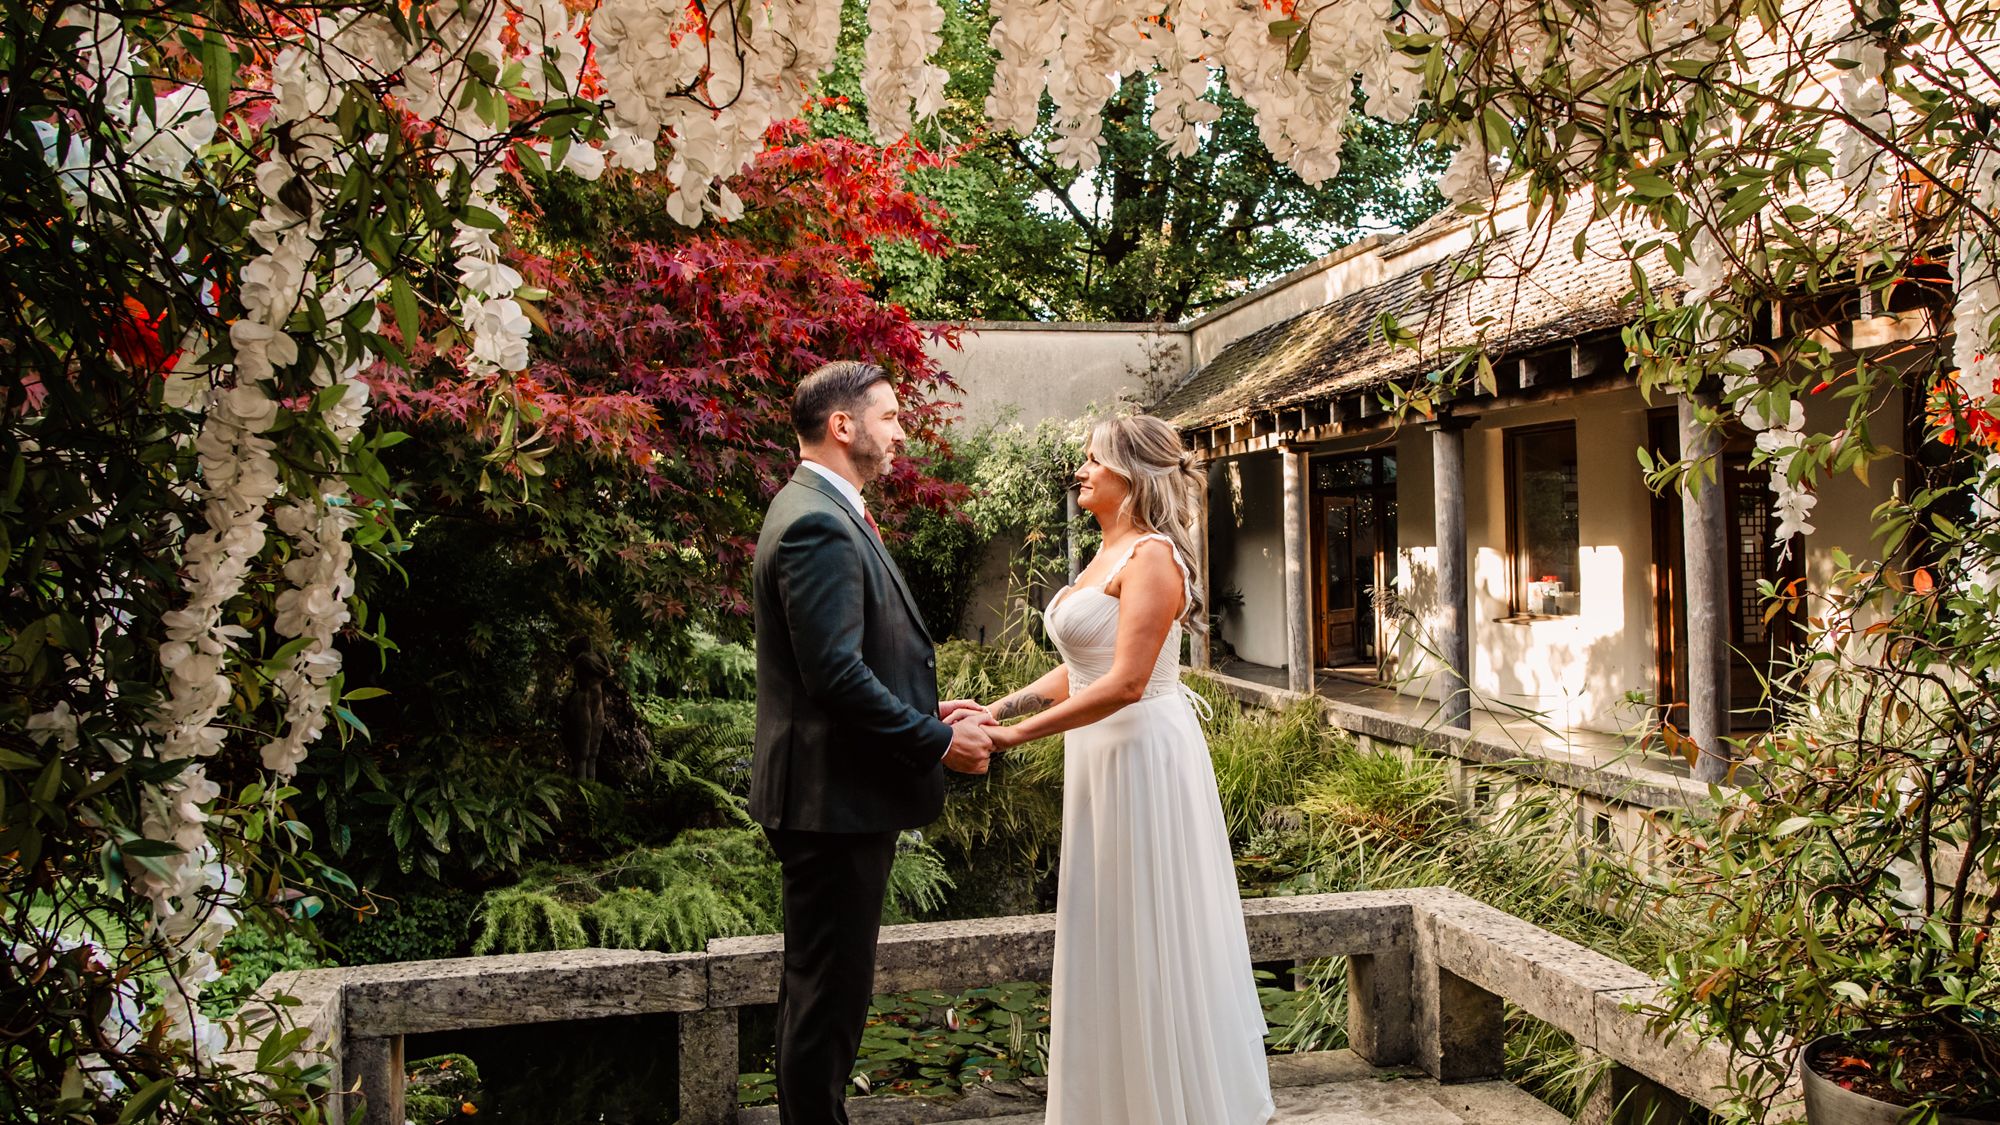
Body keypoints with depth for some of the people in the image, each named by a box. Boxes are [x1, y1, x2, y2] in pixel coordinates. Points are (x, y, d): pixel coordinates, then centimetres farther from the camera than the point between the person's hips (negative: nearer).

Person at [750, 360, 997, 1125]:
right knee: (830, 987, 0)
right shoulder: (818, 524, -19)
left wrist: (929, 711, 10)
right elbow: (836, 674, -26)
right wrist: (938, 742, -17)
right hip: (835, 800, -11)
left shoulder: (830, 514, 15)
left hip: (838, 798, 11)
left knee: (821, 985, 21)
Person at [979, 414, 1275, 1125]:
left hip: (1144, 755, -10)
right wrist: (997, 709, 5)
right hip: (1104, 759, 10)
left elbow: (1125, 682, -23)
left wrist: (1019, 734, -21)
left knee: (1155, 936, 2)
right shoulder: (1109, 556, 14)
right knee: (1112, 939, 16)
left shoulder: (1151, 556, -16)